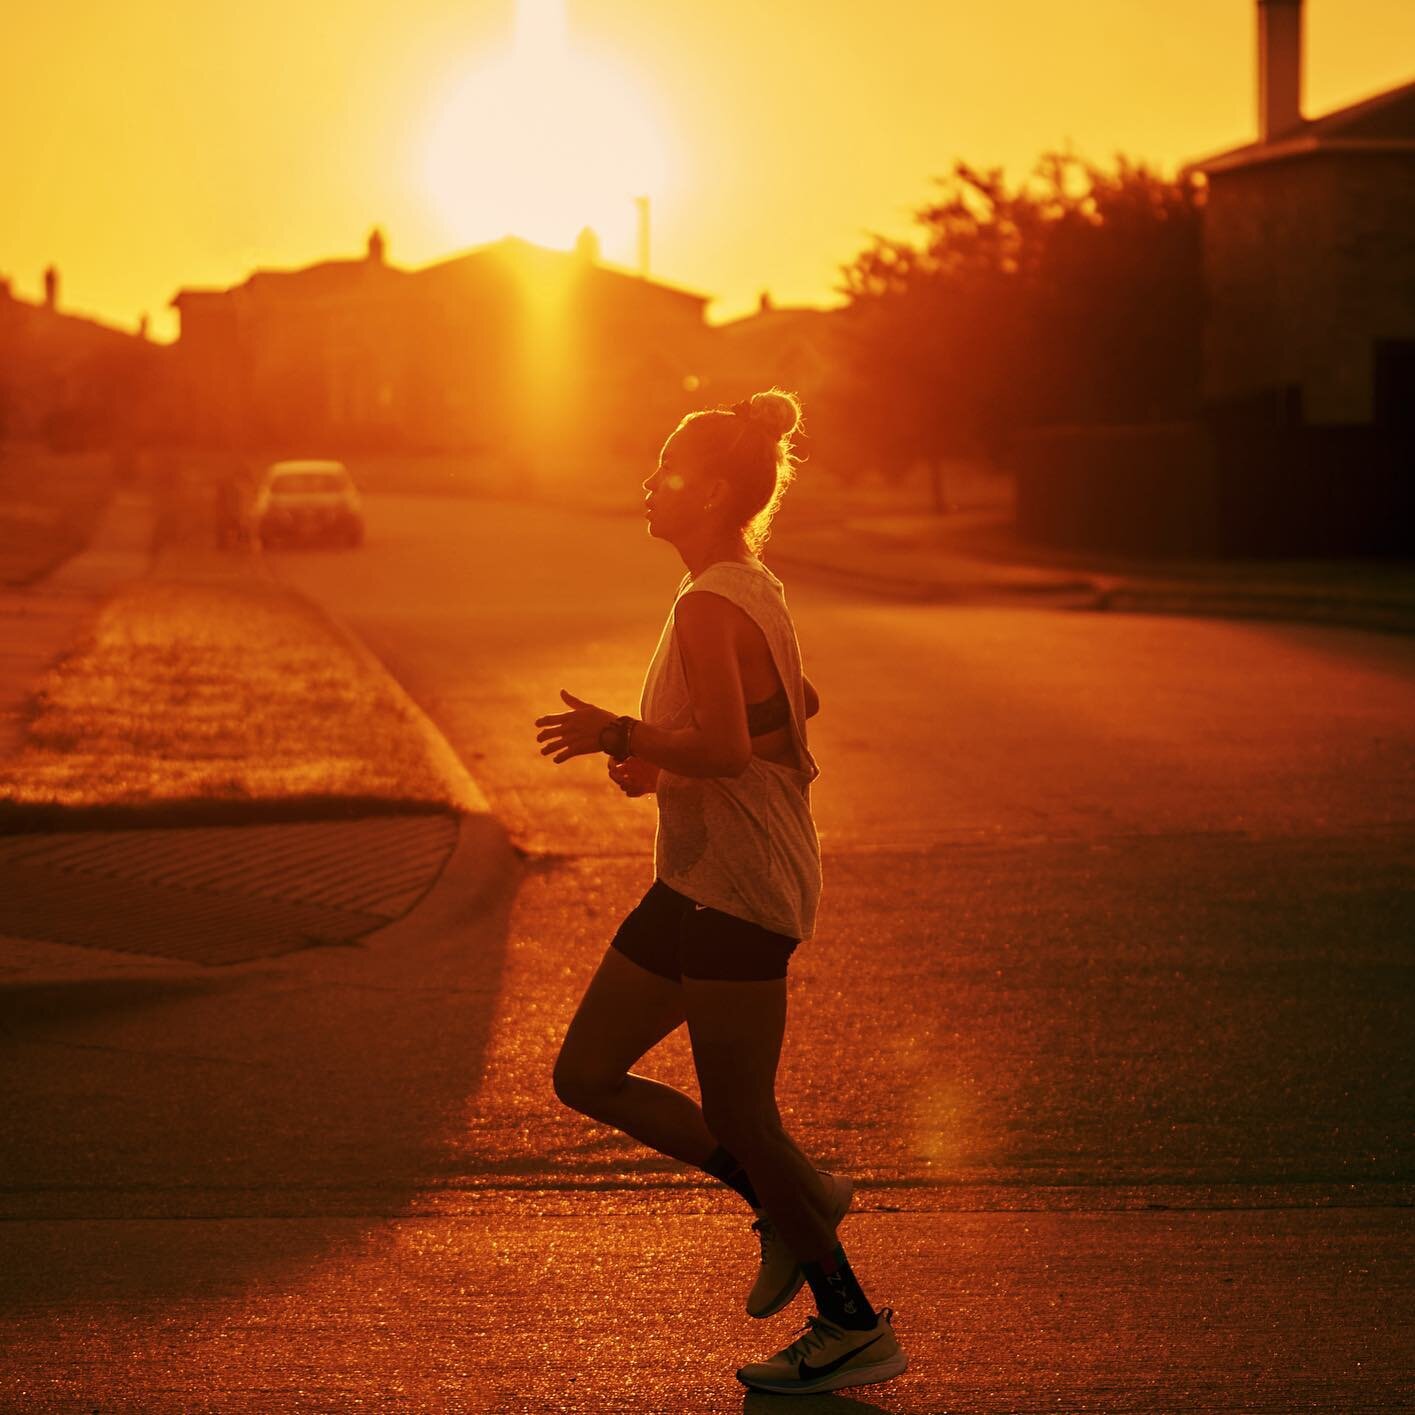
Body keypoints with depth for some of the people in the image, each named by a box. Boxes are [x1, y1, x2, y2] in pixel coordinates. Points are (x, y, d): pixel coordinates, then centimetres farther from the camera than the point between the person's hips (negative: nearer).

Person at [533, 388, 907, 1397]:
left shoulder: (709, 605, -18)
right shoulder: (753, 592, 13)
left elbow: (726, 752, -27)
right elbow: (799, 704, 25)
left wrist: (620, 735, -15)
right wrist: (662, 756, 18)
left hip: (736, 888, -10)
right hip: (701, 880, 10)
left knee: (737, 1116, -2)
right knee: (587, 1075, 11)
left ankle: (855, 1328, 10)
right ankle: (789, 1198, 18)